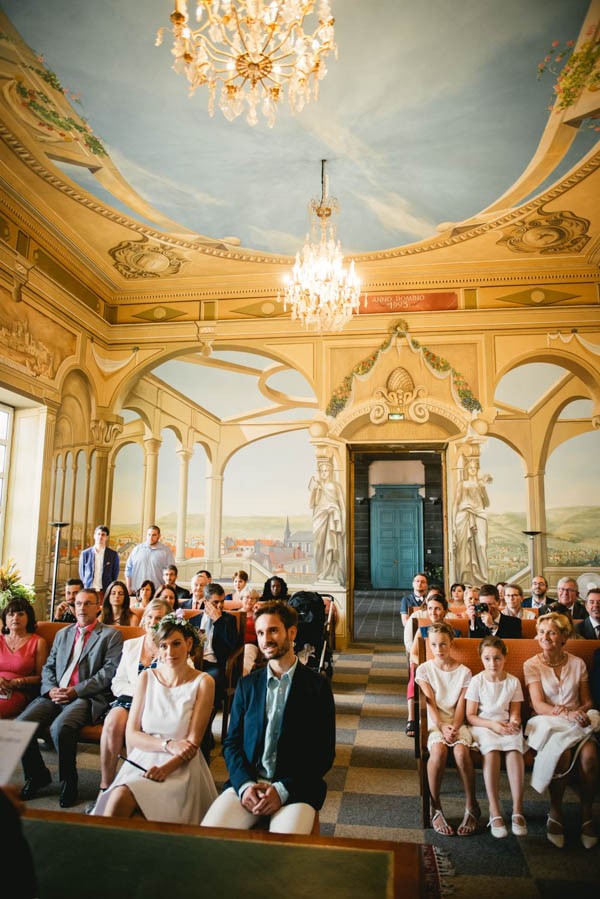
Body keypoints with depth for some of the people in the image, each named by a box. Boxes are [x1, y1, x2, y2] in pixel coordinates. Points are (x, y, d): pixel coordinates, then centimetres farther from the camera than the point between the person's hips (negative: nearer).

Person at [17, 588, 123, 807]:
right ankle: (37, 775, 7)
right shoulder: (62, 634, 23)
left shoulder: (111, 635, 4)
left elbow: (110, 671, -7)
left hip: (88, 697, -6)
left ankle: (68, 781, -6)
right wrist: (51, 689, -2)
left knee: (60, 727, -32)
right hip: (55, 695, 6)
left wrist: (76, 690, -14)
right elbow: (48, 667, 20)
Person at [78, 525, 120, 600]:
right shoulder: (85, 554, 7)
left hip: (105, 591, -1)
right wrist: (85, 587, 7)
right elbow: (81, 573, 14)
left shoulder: (113, 555, 2)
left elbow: (115, 575, 8)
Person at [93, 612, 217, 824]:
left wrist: (165, 768, -20)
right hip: (141, 761, 3)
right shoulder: (146, 677, 6)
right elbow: (131, 734, 3)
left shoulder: (203, 682, -3)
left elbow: (193, 742, -4)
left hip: (179, 768, -3)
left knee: (121, 797, -29)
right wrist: (168, 745, -12)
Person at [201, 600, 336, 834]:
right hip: (246, 783, 3)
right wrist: (245, 785, -9)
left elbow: (325, 752, -1)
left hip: (296, 788, -3)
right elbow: (231, 743, 10)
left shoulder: (318, 686, 1)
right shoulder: (247, 684, 11)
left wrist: (283, 790, -12)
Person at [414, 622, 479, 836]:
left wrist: (454, 727, -19)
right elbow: (430, 704, -4)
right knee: (438, 749, -33)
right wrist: (441, 726, -20)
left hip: (457, 723, 1)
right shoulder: (424, 670, 4)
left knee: (461, 751, -32)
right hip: (434, 723, -1)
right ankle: (435, 808, -17)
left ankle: (472, 807, -9)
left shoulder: (464, 672, 7)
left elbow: (461, 706, -1)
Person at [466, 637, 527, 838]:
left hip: (505, 726, 2)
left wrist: (513, 722, -16)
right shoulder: (477, 681, -1)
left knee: (514, 748, -32)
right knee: (491, 749, -34)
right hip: (482, 726, -2)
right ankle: (495, 812, -29)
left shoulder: (513, 682, 6)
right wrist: (492, 724, -17)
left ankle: (517, 810, -28)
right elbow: (470, 716, -2)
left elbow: (515, 713, 7)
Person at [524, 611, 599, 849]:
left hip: (577, 723, 2)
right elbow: (538, 705, -6)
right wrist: (566, 714, -23)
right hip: (546, 724, -2)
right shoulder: (531, 664, 3)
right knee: (562, 753, -33)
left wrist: (579, 712, -12)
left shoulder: (578, 663, 12)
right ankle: (555, 813, -12)